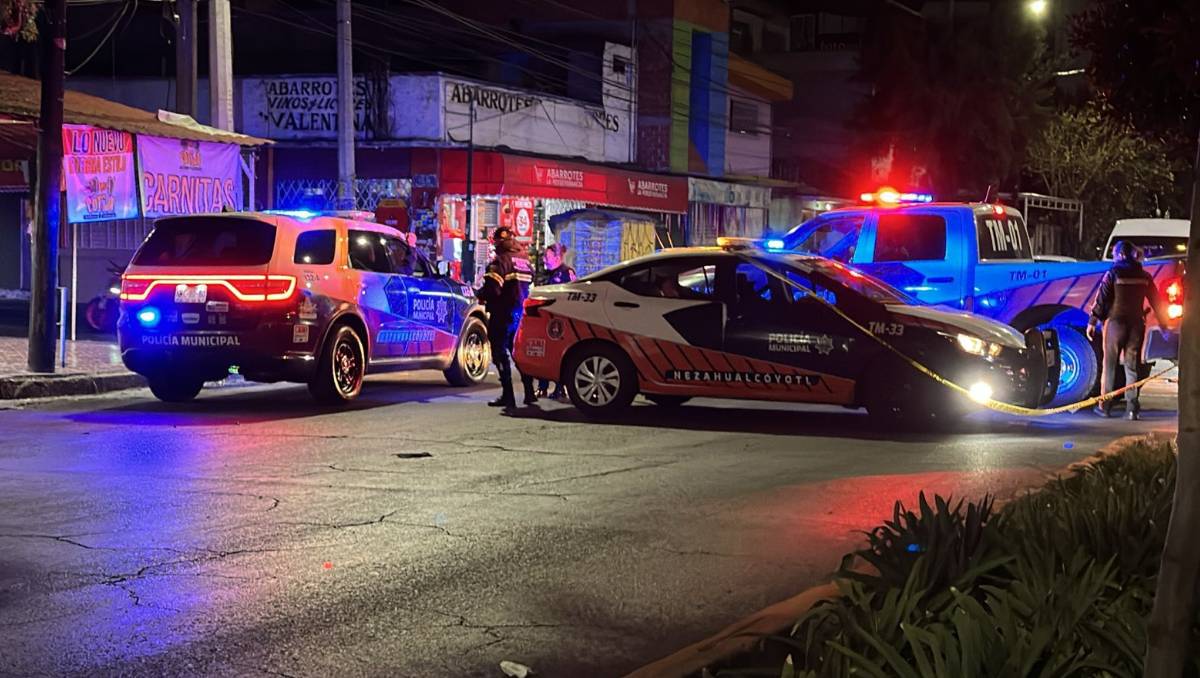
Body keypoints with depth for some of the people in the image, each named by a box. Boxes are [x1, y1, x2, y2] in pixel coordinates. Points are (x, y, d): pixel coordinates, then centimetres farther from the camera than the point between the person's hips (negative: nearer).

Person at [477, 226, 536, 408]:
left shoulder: (502, 260, -14)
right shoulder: (524, 260, 11)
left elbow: (492, 288, -22)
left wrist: (480, 294, -3)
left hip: (504, 314, -8)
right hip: (521, 312, 8)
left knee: (500, 353, -3)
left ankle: (508, 396, -7)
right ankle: (529, 392, 20)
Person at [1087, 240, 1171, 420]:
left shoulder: (1113, 274, -6)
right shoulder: (1144, 276, 6)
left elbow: (1101, 300, -9)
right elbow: (1156, 302, 11)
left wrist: (1092, 322, -4)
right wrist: (1163, 324, 20)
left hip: (1115, 323, -3)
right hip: (1137, 324, 3)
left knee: (1110, 365, 6)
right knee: (1132, 366, 6)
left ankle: (1105, 406, 8)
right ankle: (1132, 408, 1)